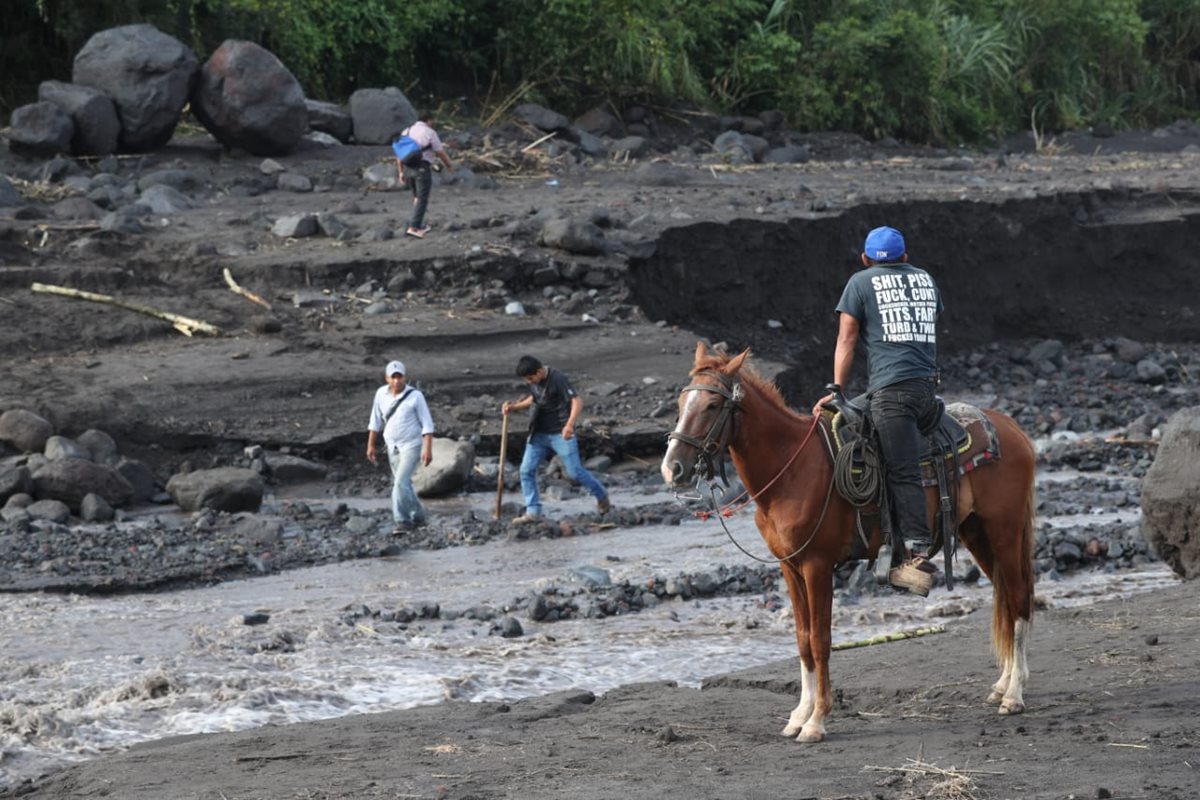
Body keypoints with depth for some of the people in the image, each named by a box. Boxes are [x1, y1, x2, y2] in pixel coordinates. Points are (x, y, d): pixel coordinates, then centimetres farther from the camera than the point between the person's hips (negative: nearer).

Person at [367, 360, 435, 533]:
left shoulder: (415, 396, -14)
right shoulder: (381, 394, -1)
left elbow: (427, 424, -11)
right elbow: (375, 421, 11)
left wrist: (428, 449, -18)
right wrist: (371, 445, 11)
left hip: (412, 445, -6)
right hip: (393, 447, 6)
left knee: (401, 481, -20)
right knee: (401, 484, 14)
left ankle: (403, 521, -17)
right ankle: (418, 517, 31)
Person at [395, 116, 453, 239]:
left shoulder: (406, 132, 10)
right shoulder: (430, 133, -6)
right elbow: (441, 152, -3)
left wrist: (401, 172, 12)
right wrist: (449, 165, 13)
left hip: (408, 169, 6)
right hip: (423, 168, -6)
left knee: (417, 197, 22)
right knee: (422, 200, -3)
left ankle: (420, 226, 22)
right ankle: (413, 228, -13)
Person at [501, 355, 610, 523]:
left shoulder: (557, 379, -21)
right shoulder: (533, 381, 4)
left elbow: (577, 401, -27)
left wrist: (570, 424, -41)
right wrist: (514, 407, 9)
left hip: (561, 434, -7)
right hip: (539, 434, 7)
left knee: (574, 471, -4)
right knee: (526, 470, -3)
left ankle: (602, 497, 20)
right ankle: (533, 512, 2)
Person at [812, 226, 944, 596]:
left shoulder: (861, 282, 10)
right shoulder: (926, 279, 23)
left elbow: (847, 339, 7)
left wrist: (837, 390, 10)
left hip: (891, 389, -6)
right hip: (928, 386, 6)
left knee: (904, 473, -14)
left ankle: (918, 556, -24)